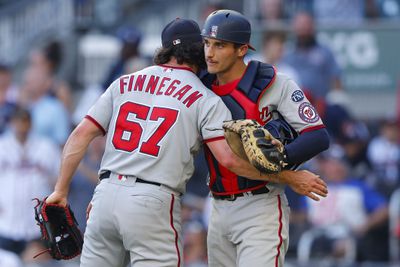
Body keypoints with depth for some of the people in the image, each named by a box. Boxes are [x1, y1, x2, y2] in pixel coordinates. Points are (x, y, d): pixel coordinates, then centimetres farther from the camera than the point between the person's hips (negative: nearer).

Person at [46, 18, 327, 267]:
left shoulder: (125, 83, 16)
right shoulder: (205, 99, 3)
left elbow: (81, 136, 9)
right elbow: (229, 157, -10)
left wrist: (61, 191, 13)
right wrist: (291, 177, -3)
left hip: (106, 195, 4)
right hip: (154, 203, -4)